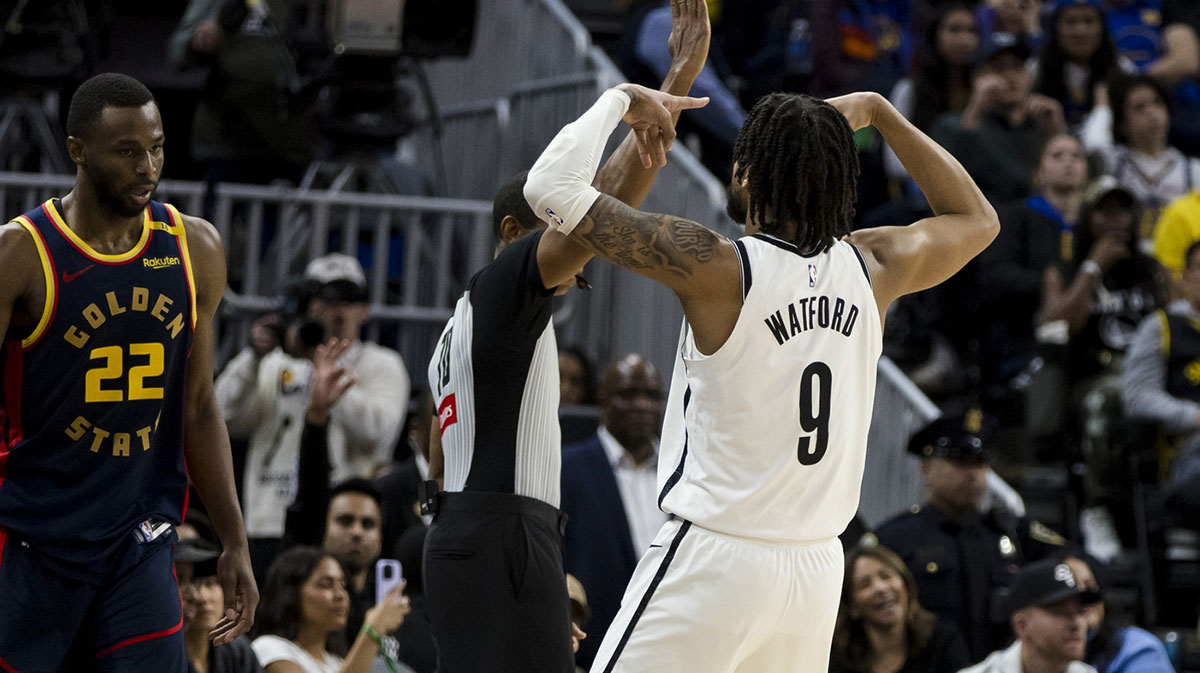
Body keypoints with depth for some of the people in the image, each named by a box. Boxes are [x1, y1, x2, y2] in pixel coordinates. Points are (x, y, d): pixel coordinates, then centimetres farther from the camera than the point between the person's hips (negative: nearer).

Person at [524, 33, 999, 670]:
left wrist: (620, 101, 0)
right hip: (817, 570, 6)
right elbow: (976, 221, 24)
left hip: (713, 560, -6)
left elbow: (551, 189, -15)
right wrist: (880, 114, 22)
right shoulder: (871, 269, 2)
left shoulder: (719, 269, -13)